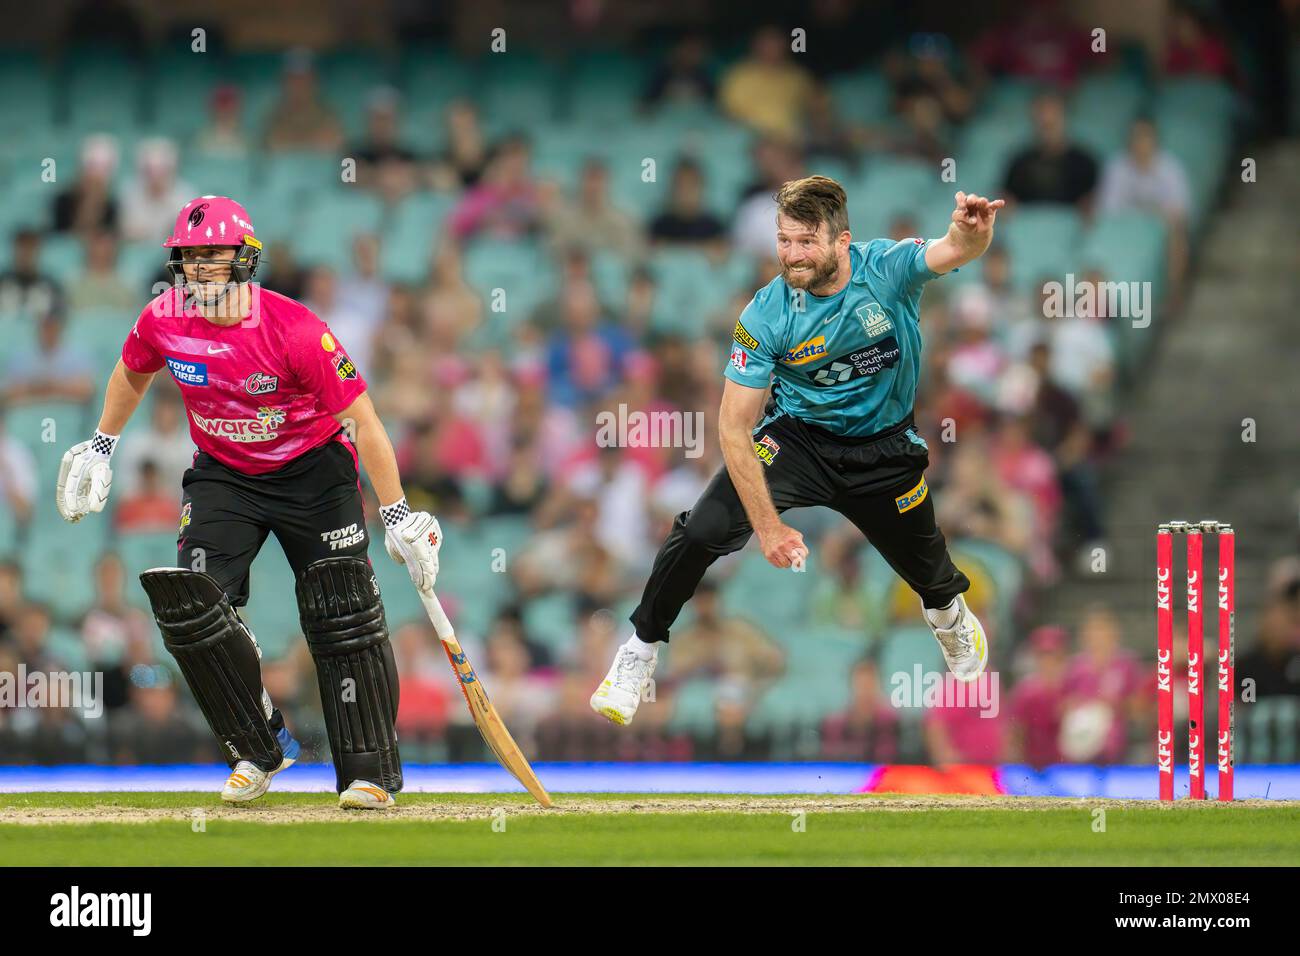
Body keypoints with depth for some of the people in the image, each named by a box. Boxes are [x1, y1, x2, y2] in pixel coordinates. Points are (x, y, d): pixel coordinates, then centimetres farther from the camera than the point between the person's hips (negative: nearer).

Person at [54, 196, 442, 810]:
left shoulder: (295, 331, -27)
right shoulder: (164, 321, -13)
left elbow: (362, 418, -23)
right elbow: (132, 374, 13)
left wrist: (397, 514, -23)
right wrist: (101, 446, 20)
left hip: (313, 471, -3)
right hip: (222, 476, 4)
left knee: (343, 618, -10)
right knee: (189, 603, -15)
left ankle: (369, 773, 0)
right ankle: (259, 749, 1)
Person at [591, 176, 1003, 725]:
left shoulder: (887, 268, -24)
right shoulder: (767, 315, -23)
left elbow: (957, 251, -44)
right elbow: (733, 427, -22)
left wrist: (972, 232, -69)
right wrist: (767, 524, -27)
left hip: (885, 449, 1)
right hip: (797, 437, -1)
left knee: (928, 571, 14)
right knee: (703, 531, -20)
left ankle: (951, 616, 55)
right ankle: (641, 650, 3)